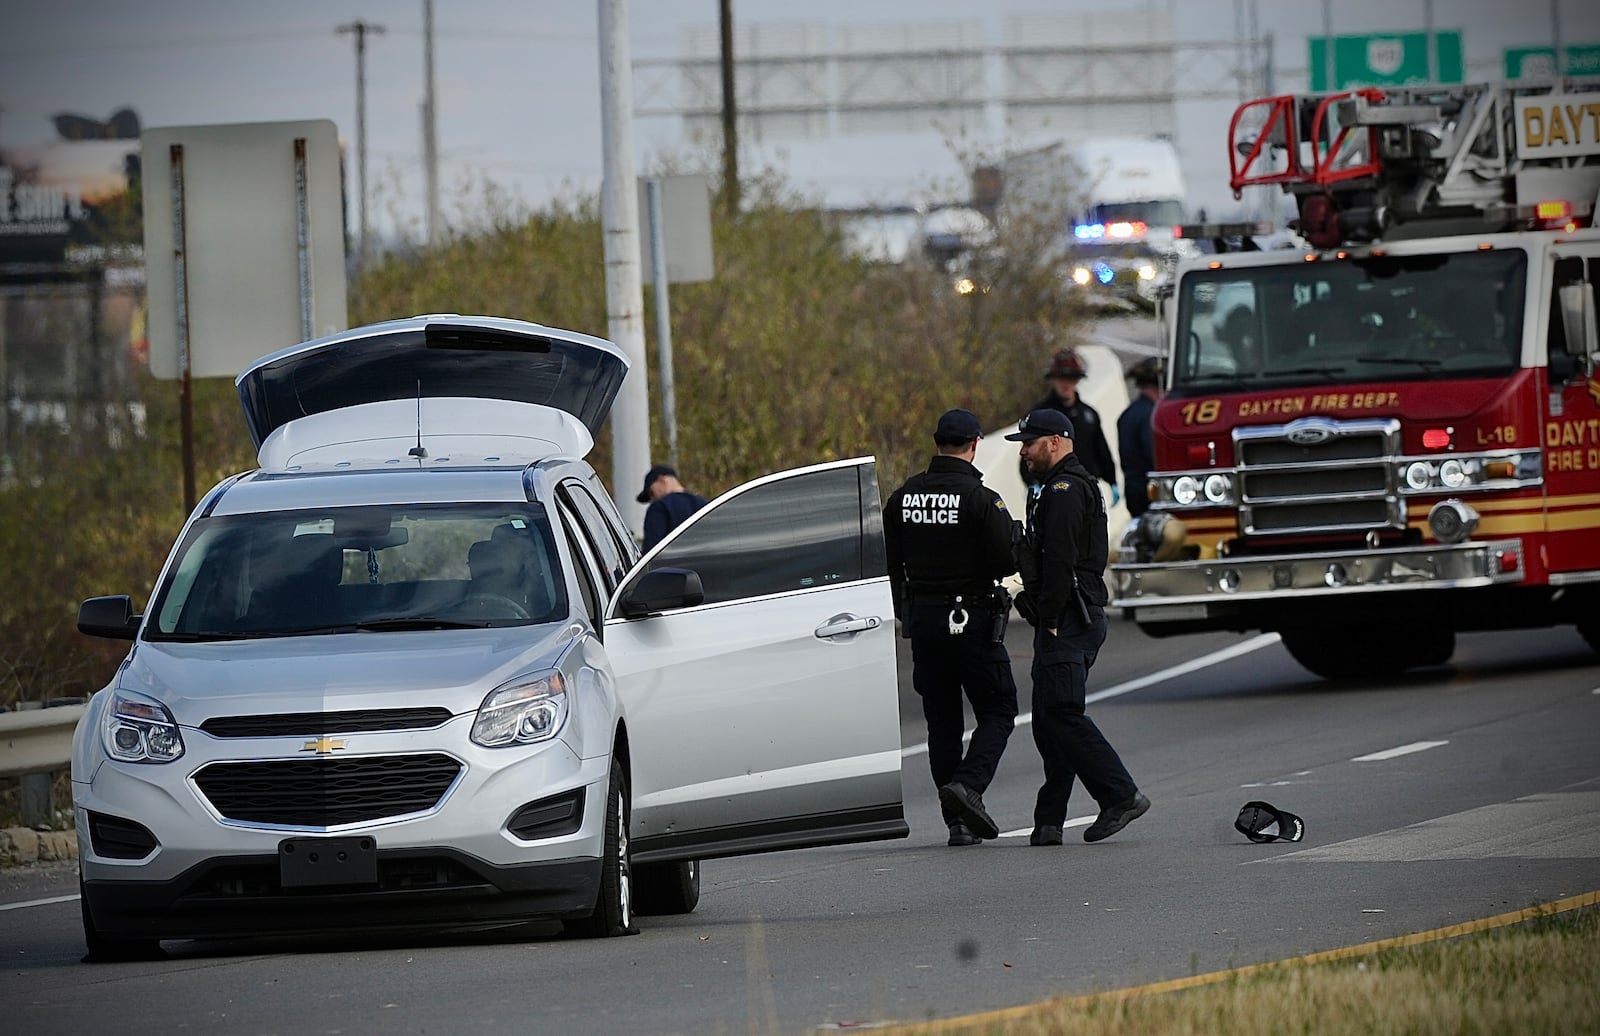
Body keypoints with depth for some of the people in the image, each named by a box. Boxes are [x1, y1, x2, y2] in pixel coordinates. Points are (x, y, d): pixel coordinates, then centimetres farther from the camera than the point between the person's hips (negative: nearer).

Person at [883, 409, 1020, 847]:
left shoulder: (903, 497, 4)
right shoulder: (982, 499, -13)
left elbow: (889, 561, 8)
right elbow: (1007, 561, -18)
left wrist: (903, 612, 20)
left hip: (922, 617, 5)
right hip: (973, 620, -5)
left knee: (942, 721, 11)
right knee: (997, 712, 5)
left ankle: (958, 822, 9)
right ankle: (968, 785, -19)